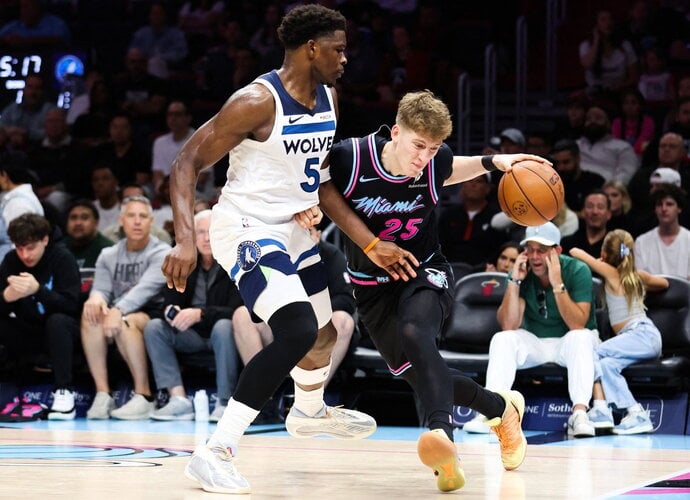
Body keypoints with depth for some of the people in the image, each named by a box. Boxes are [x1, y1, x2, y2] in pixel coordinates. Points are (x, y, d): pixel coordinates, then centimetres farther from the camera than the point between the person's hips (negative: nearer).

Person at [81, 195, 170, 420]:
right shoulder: (108, 256, 11)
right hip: (119, 315, 5)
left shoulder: (161, 253, -6)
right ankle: (102, 393, -25)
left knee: (125, 321, -36)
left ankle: (144, 395, -28)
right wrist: (96, 297, -27)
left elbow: (146, 288, -23)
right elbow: (101, 289, 0)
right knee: (91, 314, -26)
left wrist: (118, 310, -40)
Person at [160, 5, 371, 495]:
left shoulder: (328, 99, 3)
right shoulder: (257, 101, -22)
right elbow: (186, 163, -22)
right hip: (247, 230, -9)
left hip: (293, 231, 9)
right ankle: (217, 451, -23)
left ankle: (309, 412, 56)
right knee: (298, 332, -26)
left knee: (324, 333, 24)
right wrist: (185, 239, -32)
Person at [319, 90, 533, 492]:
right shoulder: (351, 157, -22)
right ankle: (502, 408, 25)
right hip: (374, 284, 2)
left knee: (414, 333, -33)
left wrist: (492, 162, -5)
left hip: (425, 272, -2)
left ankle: (443, 433, -53)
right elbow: (323, 187, -5)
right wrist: (369, 243, -14)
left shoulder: (436, 160, -13)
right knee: (419, 372, 0)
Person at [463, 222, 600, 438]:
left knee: (581, 337, -34)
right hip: (534, 343, 3)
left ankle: (579, 413, -41)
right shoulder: (521, 273, -10)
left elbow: (577, 325, -28)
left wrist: (557, 284, -36)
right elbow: (509, 326, -18)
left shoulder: (577, 271, -18)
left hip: (569, 343, -3)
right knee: (502, 339, -23)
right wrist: (514, 281, -26)